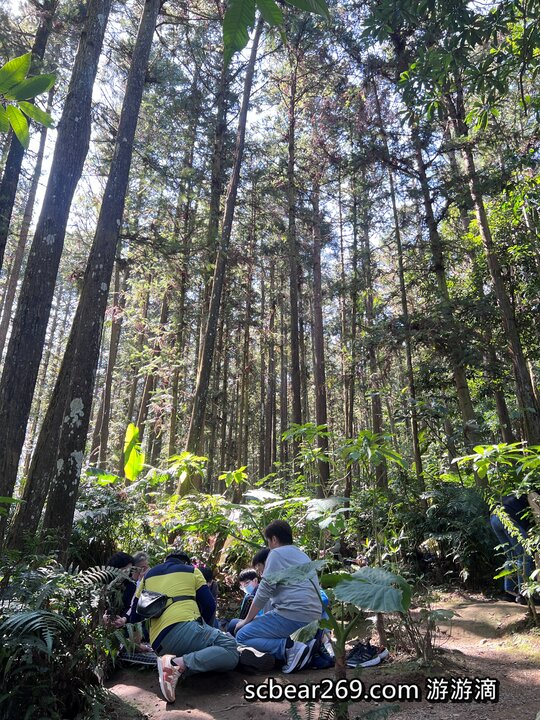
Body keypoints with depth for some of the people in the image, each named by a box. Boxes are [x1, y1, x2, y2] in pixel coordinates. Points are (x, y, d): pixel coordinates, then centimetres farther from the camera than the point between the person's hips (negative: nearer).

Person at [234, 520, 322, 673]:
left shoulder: (277, 553, -2)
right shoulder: (303, 556, 23)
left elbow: (264, 591, -7)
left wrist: (247, 620, 5)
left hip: (292, 615, -9)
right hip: (313, 619, 9)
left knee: (242, 636, 1)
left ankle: (290, 648, -16)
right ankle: (305, 643, 4)